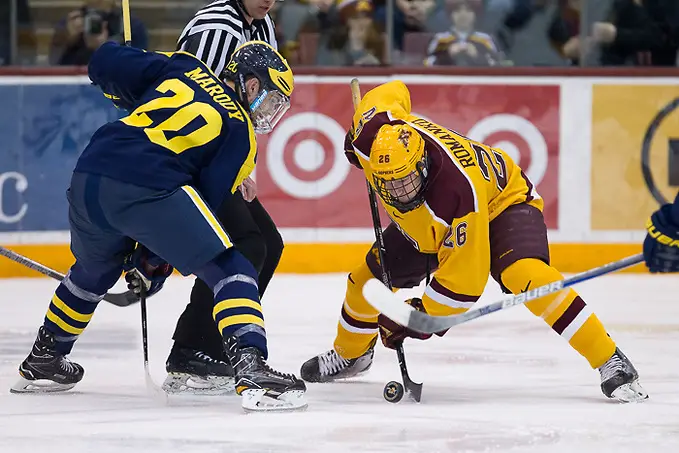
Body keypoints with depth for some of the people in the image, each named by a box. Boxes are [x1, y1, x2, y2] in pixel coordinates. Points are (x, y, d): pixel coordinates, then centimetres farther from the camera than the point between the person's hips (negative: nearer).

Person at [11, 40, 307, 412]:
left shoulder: (181, 67, 24)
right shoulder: (240, 133, 13)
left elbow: (104, 63, 21)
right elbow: (209, 198, 9)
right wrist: (155, 262, 16)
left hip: (88, 176, 7)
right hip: (149, 186, -6)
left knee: (95, 269, 34)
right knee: (229, 269, -1)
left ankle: (41, 362, 47)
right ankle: (251, 370, -20)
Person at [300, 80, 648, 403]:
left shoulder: (459, 191, -44)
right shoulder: (373, 134, -31)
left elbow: (463, 278, -35)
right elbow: (392, 91, -5)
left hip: (501, 201, -7)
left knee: (524, 273, -34)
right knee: (368, 279, 4)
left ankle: (611, 362, -30)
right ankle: (351, 354, 36)